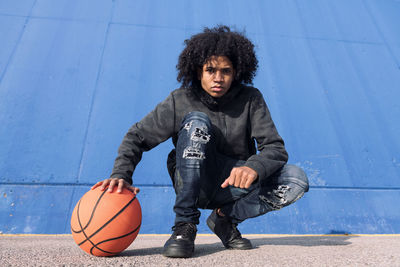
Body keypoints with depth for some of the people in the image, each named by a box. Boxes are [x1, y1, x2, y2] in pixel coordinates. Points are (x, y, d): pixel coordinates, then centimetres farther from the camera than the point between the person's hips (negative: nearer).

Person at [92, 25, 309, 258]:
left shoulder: (251, 100, -7)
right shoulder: (180, 102, -9)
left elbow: (276, 149, -12)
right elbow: (137, 137, -4)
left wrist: (253, 167, -35)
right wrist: (121, 174, -22)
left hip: (234, 183, 2)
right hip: (193, 184, -1)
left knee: (297, 180, -20)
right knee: (197, 122, -28)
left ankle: (225, 217, -1)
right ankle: (185, 225, -22)